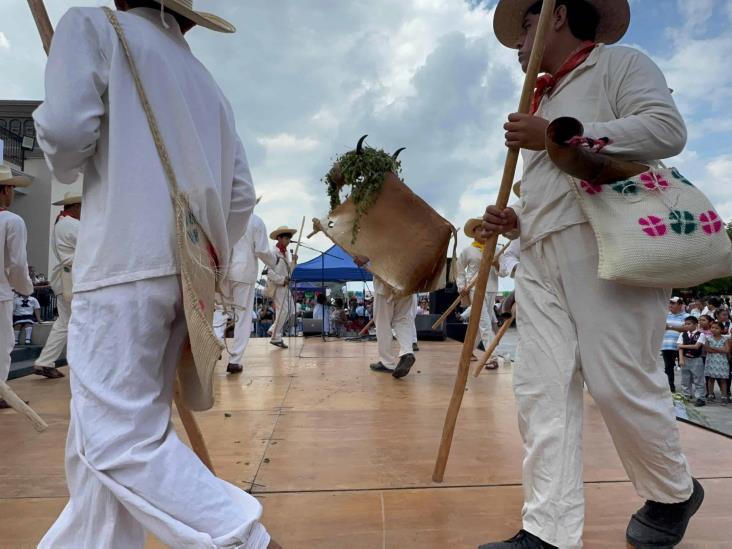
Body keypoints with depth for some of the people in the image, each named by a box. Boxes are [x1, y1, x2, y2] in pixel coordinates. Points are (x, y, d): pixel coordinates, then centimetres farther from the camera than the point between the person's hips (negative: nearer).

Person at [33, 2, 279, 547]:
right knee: (112, 422, 15)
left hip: (124, 265, -7)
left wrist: (66, 165, 11)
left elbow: (66, 131, -11)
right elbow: (242, 195, 15)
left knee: (118, 435, -5)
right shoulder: (208, 85, 22)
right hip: (186, 272, 7)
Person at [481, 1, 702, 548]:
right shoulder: (542, 101, 29)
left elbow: (668, 129, -9)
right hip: (540, 257, 7)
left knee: (619, 381, -5)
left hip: (606, 244, -7)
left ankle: (673, 495, 24)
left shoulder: (619, 62, 8)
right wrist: (514, 219, 10)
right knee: (542, 390, -2)